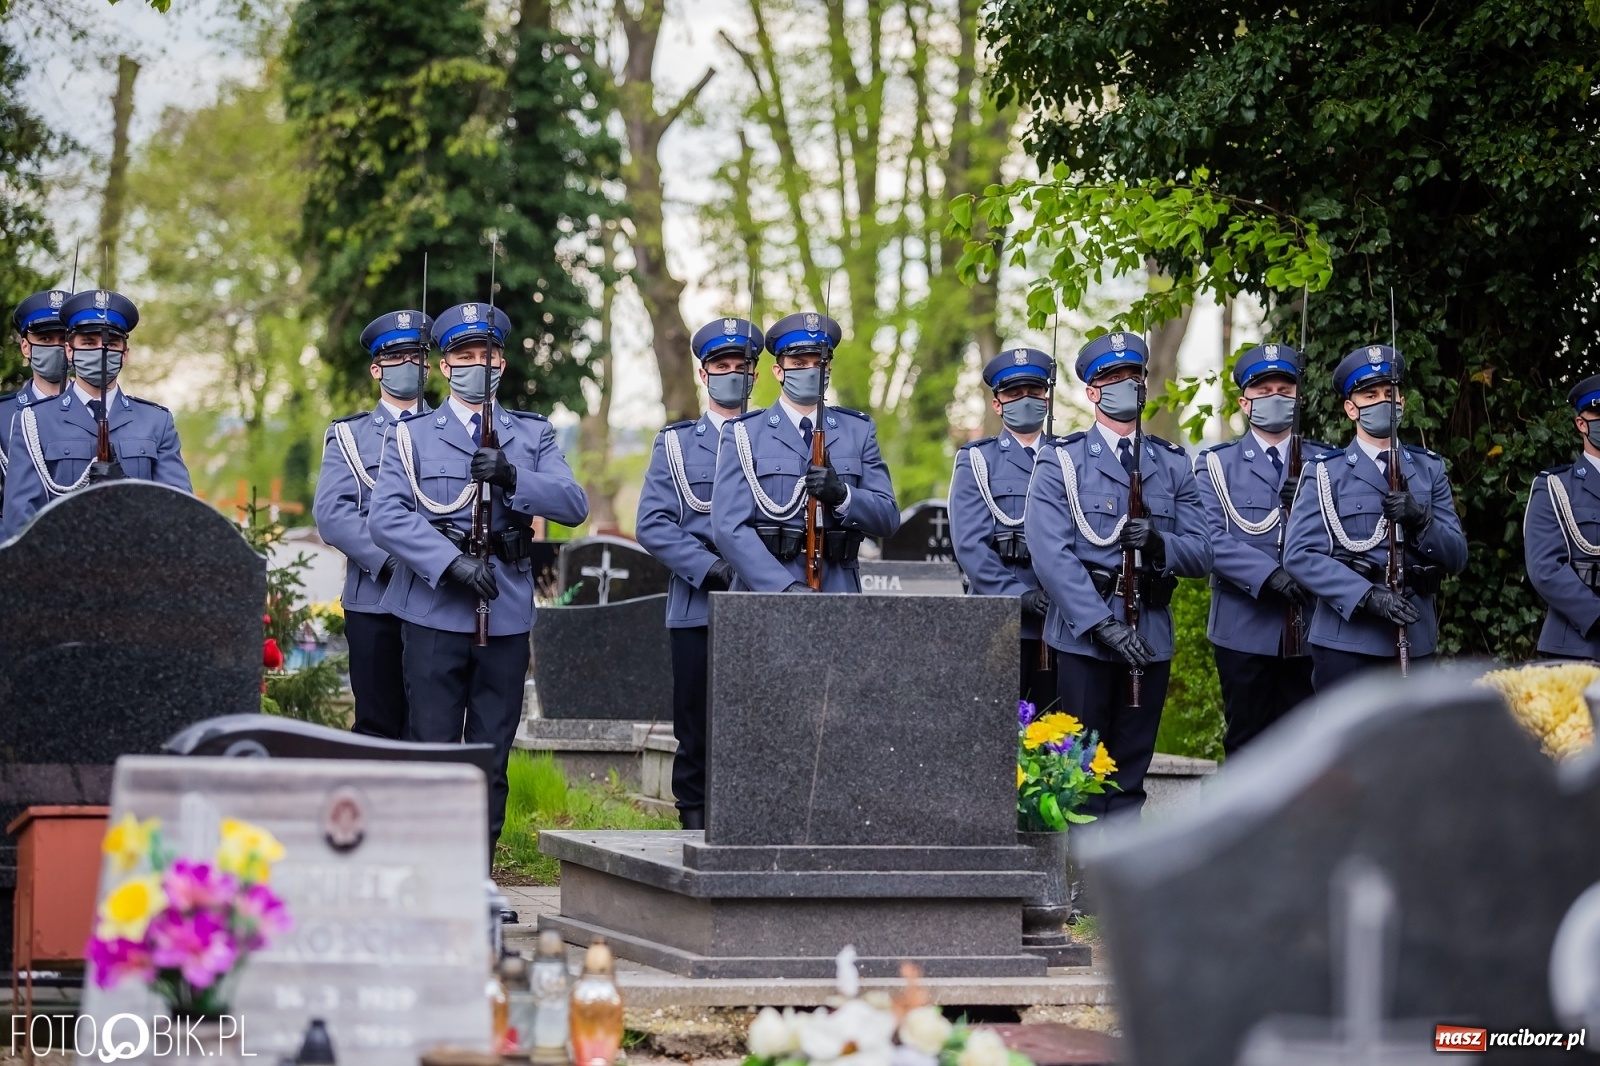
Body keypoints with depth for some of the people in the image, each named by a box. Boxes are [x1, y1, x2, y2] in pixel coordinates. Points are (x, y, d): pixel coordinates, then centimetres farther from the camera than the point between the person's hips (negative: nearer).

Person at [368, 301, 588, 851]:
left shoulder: (533, 435, 14)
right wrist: (453, 563, -19)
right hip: (435, 613, -2)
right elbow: (386, 517, -7)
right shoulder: (412, 436, 7)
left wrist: (513, 478, -17)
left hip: (507, 614, 2)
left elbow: (574, 505, 0)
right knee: (432, 746, -4)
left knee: (491, 752, 5)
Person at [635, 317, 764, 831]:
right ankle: (694, 824, 8)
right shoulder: (675, 444, 12)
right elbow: (653, 524, 3)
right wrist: (707, 567, -12)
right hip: (697, 609, 0)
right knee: (696, 729, 1)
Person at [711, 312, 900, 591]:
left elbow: (888, 519, 10)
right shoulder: (744, 434, 7)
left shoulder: (858, 431, 15)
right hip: (766, 592, -2)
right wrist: (785, 586, -15)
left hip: (839, 591, 2)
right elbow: (729, 527, -3)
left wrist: (841, 495, -11)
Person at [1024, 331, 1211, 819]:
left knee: (1129, 776, 8)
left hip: (1151, 637, 4)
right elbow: (1050, 553, -10)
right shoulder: (1061, 460, 1)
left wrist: (1158, 541, -15)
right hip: (1083, 633, -4)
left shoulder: (1172, 464, 13)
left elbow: (1201, 554, 8)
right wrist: (1102, 623, -19)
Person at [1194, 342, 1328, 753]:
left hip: (1309, 628, 2)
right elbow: (1211, 539, -8)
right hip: (1245, 630, -2)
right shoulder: (1218, 465, 6)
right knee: (1247, 745, 3)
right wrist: (1269, 575, -21)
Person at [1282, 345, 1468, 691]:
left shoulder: (1429, 470, 14)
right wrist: (1368, 595, -20)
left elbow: (1456, 557, 9)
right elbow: (1300, 554, -8)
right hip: (1347, 641, -3)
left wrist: (1421, 520, -12)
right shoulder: (1326, 472, 3)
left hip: (1415, 642, 3)